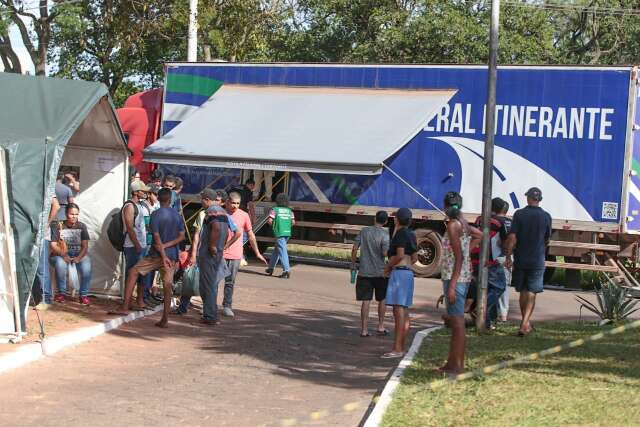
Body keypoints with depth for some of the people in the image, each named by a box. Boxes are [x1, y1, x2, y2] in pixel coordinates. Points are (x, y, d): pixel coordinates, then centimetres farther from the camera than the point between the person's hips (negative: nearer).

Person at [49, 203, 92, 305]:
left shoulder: (82, 226, 6)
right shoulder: (58, 226, -1)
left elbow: (85, 246, -2)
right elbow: (52, 245, -8)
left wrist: (79, 257, -21)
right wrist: (63, 255, -25)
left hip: (78, 255, 2)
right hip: (60, 255, -1)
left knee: (86, 265, -32)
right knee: (60, 263, -37)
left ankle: (84, 295, -17)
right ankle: (61, 293, -17)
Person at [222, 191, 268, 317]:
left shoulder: (244, 215, 2)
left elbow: (250, 235, 10)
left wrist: (257, 253, 11)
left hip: (235, 255, 1)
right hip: (219, 253, 0)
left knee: (230, 282, 1)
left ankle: (227, 306, 8)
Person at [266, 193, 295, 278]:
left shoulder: (274, 210, -3)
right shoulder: (289, 211, 10)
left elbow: (270, 221, -12)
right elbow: (293, 222, 3)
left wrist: (273, 225, 9)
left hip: (279, 233, -6)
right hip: (287, 233, 6)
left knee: (282, 251, -8)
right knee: (276, 250, 19)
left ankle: (286, 270, -17)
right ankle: (271, 268, 26)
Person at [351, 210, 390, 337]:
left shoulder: (364, 231, 2)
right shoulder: (385, 234, -9)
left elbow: (354, 249, 1)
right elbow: (385, 253, -17)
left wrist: (353, 264, 12)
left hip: (364, 272, 2)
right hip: (380, 272, -2)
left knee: (366, 301, 3)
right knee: (382, 299, 15)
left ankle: (364, 330, 2)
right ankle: (380, 327, 19)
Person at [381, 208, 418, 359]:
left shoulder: (400, 233, -10)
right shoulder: (411, 235, 16)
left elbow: (400, 255, -20)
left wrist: (388, 267, -6)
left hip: (399, 272, -10)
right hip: (409, 272, 10)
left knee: (398, 310, -13)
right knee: (404, 313, 10)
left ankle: (397, 349, -17)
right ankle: (401, 348, 14)